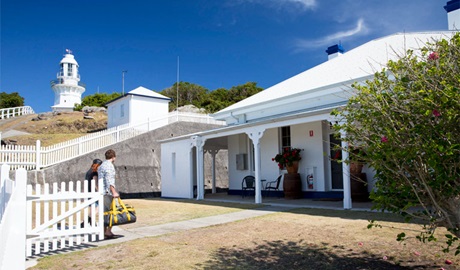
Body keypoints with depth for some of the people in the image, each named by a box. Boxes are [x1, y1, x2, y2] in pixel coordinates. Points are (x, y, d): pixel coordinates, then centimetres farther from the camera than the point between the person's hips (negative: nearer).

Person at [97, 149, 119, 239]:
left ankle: (104, 232, 15)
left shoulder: (101, 166, 20)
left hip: (102, 193, 9)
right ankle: (108, 231, -7)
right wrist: (114, 192, -27)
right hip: (108, 192, -9)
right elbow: (109, 180, -22)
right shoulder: (109, 165, -11)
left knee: (104, 212, 12)